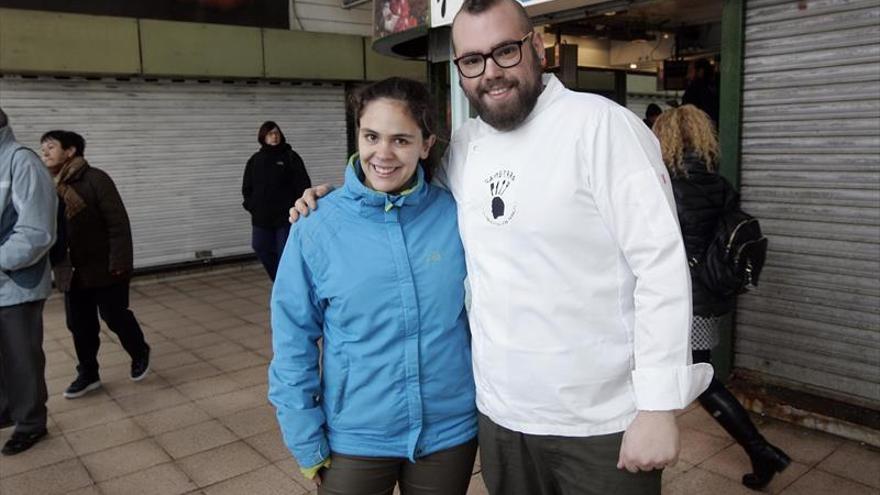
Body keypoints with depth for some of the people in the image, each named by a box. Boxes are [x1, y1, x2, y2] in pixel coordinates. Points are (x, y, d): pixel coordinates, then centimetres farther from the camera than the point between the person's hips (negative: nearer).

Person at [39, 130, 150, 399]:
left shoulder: (95, 179, -13)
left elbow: (118, 223, -16)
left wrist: (119, 261, -20)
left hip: (103, 268, -6)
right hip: (72, 272, 6)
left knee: (115, 316, 6)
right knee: (79, 325, 11)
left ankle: (140, 354, 31)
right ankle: (87, 374, 27)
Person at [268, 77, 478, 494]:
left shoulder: (456, 216, -9)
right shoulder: (317, 228, -12)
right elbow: (294, 343, -6)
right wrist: (307, 443, -4)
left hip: (451, 432, 1)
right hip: (355, 439, -1)